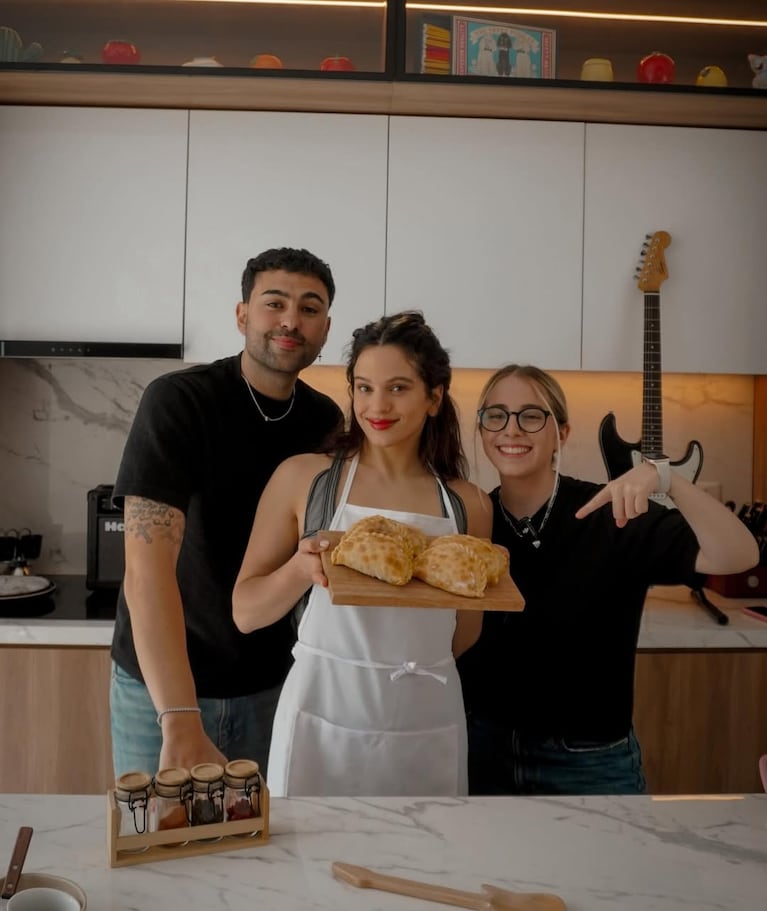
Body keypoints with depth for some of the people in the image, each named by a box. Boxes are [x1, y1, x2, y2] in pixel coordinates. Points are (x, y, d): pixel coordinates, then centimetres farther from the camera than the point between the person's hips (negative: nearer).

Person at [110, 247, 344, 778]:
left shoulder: (327, 421, -3)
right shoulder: (177, 401, -19)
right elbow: (147, 566, -28)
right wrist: (180, 722, -34)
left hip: (272, 683, 4)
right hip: (161, 683, -4)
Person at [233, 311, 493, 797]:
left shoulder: (468, 503, 1)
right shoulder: (303, 476, -5)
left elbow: (461, 641, 11)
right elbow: (245, 613, -2)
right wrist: (302, 568, -20)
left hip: (428, 724, 2)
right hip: (325, 716, -2)